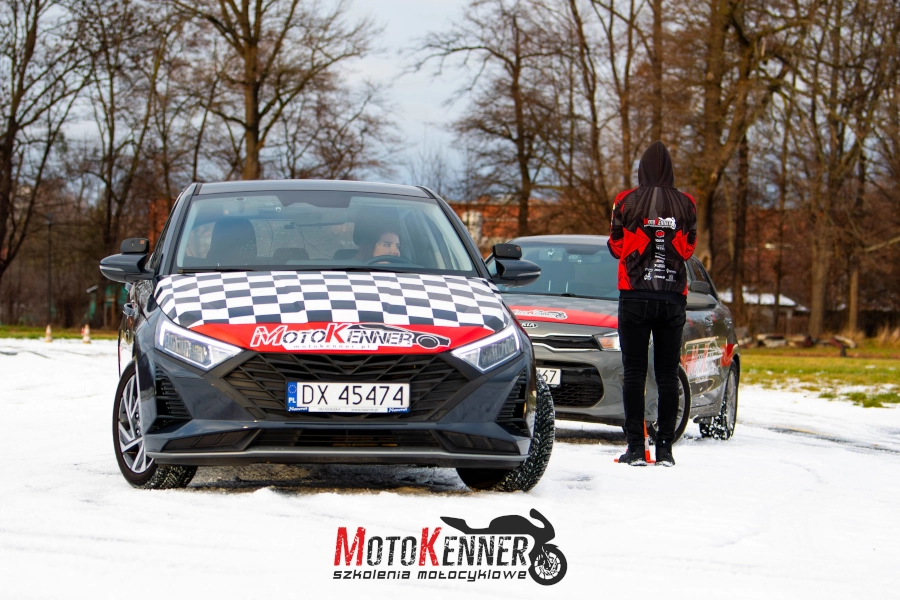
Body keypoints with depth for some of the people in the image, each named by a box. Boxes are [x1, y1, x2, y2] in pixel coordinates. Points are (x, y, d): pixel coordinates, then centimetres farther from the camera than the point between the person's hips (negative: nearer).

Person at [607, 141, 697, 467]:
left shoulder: (627, 202, -5)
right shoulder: (686, 204, 0)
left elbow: (615, 246, 5)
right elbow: (689, 248, 11)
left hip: (635, 296, -2)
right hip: (673, 298, 2)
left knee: (634, 373, 1)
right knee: (668, 375, 6)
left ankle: (635, 447, -3)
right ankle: (665, 447, 3)